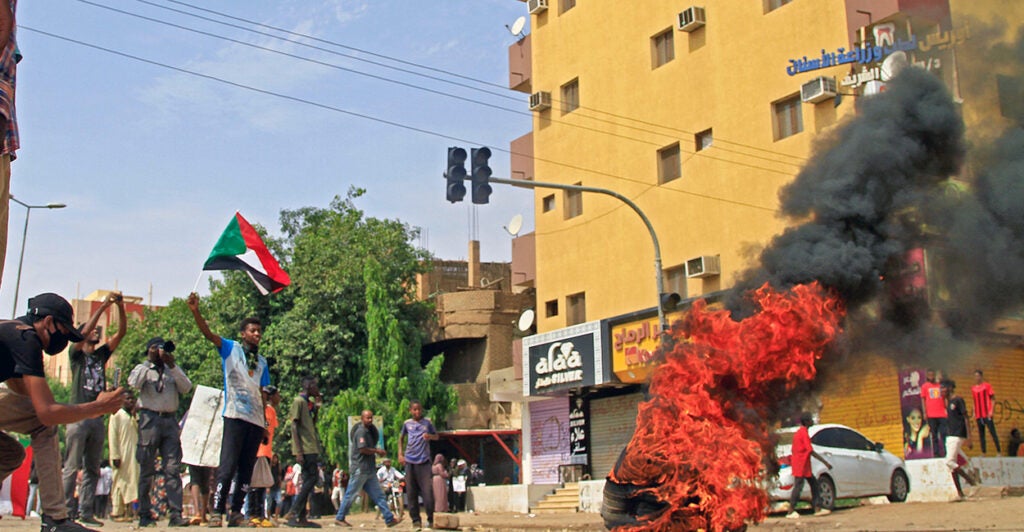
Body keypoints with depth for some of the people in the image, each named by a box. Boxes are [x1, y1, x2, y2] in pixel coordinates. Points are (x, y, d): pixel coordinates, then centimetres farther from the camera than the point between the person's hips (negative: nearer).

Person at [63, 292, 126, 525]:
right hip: (78, 416, -5)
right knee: (72, 467, -7)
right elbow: (84, 331, -12)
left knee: (92, 469, 4)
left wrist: (120, 307, -3)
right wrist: (103, 306, -14)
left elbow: (121, 332, 10)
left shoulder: (102, 354, 18)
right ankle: (67, 511, -7)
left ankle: (86, 511, 6)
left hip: (98, 417, 6)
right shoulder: (76, 353, 6)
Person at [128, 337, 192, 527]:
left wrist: (172, 365, -5)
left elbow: (186, 387, 2)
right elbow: (134, 383, -9)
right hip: (150, 419, -2)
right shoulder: (142, 369, 12)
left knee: (173, 469, -5)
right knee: (147, 470, 0)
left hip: (170, 420, 2)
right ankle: (145, 514, 6)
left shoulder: (174, 370, 18)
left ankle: (175, 514, -8)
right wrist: (149, 363, -7)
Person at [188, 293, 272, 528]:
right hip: (235, 416, -5)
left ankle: (236, 512, 12)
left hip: (256, 420, 5)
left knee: (247, 469, 6)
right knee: (228, 466, -11)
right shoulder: (231, 349, 6)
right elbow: (208, 334, -8)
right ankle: (217, 512, -8)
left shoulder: (262, 362, 18)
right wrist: (195, 312, -24)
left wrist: (265, 423, 13)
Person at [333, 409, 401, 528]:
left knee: (378, 495, 5)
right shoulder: (361, 431, -12)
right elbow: (362, 449, -20)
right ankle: (339, 518, 9)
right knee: (351, 494, -1)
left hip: (369, 469, 10)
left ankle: (389, 518, 3)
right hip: (360, 468, -10)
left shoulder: (369, 431, 18)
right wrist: (377, 451, -11)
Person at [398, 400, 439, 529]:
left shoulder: (427, 422, 3)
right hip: (409, 461, 2)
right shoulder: (407, 424, 7)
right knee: (411, 492, 3)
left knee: (428, 491, -8)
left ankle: (431, 519, 3)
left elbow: (437, 436, 13)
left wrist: (430, 436, -10)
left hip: (424, 461, -2)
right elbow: (401, 438, 21)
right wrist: (400, 454, 10)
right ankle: (415, 519, 12)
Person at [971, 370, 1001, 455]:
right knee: (981, 434, 5)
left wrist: (991, 411, -11)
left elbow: (993, 399, -1)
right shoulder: (973, 388, 12)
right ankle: (983, 452, 8)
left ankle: (999, 451, -2)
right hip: (978, 415, 5)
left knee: (992, 432, -6)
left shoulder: (987, 386, -1)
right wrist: (974, 413, 12)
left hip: (987, 414, -5)